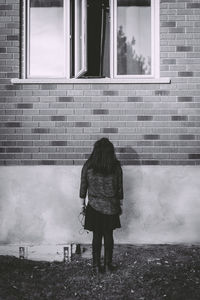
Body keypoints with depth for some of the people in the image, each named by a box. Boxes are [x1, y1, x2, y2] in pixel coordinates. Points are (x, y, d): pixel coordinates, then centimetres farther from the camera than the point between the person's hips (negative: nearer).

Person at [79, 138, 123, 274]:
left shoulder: (88, 167, -9)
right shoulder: (116, 167, -8)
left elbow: (83, 187, -2)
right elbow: (120, 189, -1)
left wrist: (82, 204, 11)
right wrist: (120, 205, 12)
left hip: (94, 207, 0)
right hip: (111, 207, 0)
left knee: (97, 236, 11)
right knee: (109, 236, 13)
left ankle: (97, 266, 18)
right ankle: (108, 265, 22)